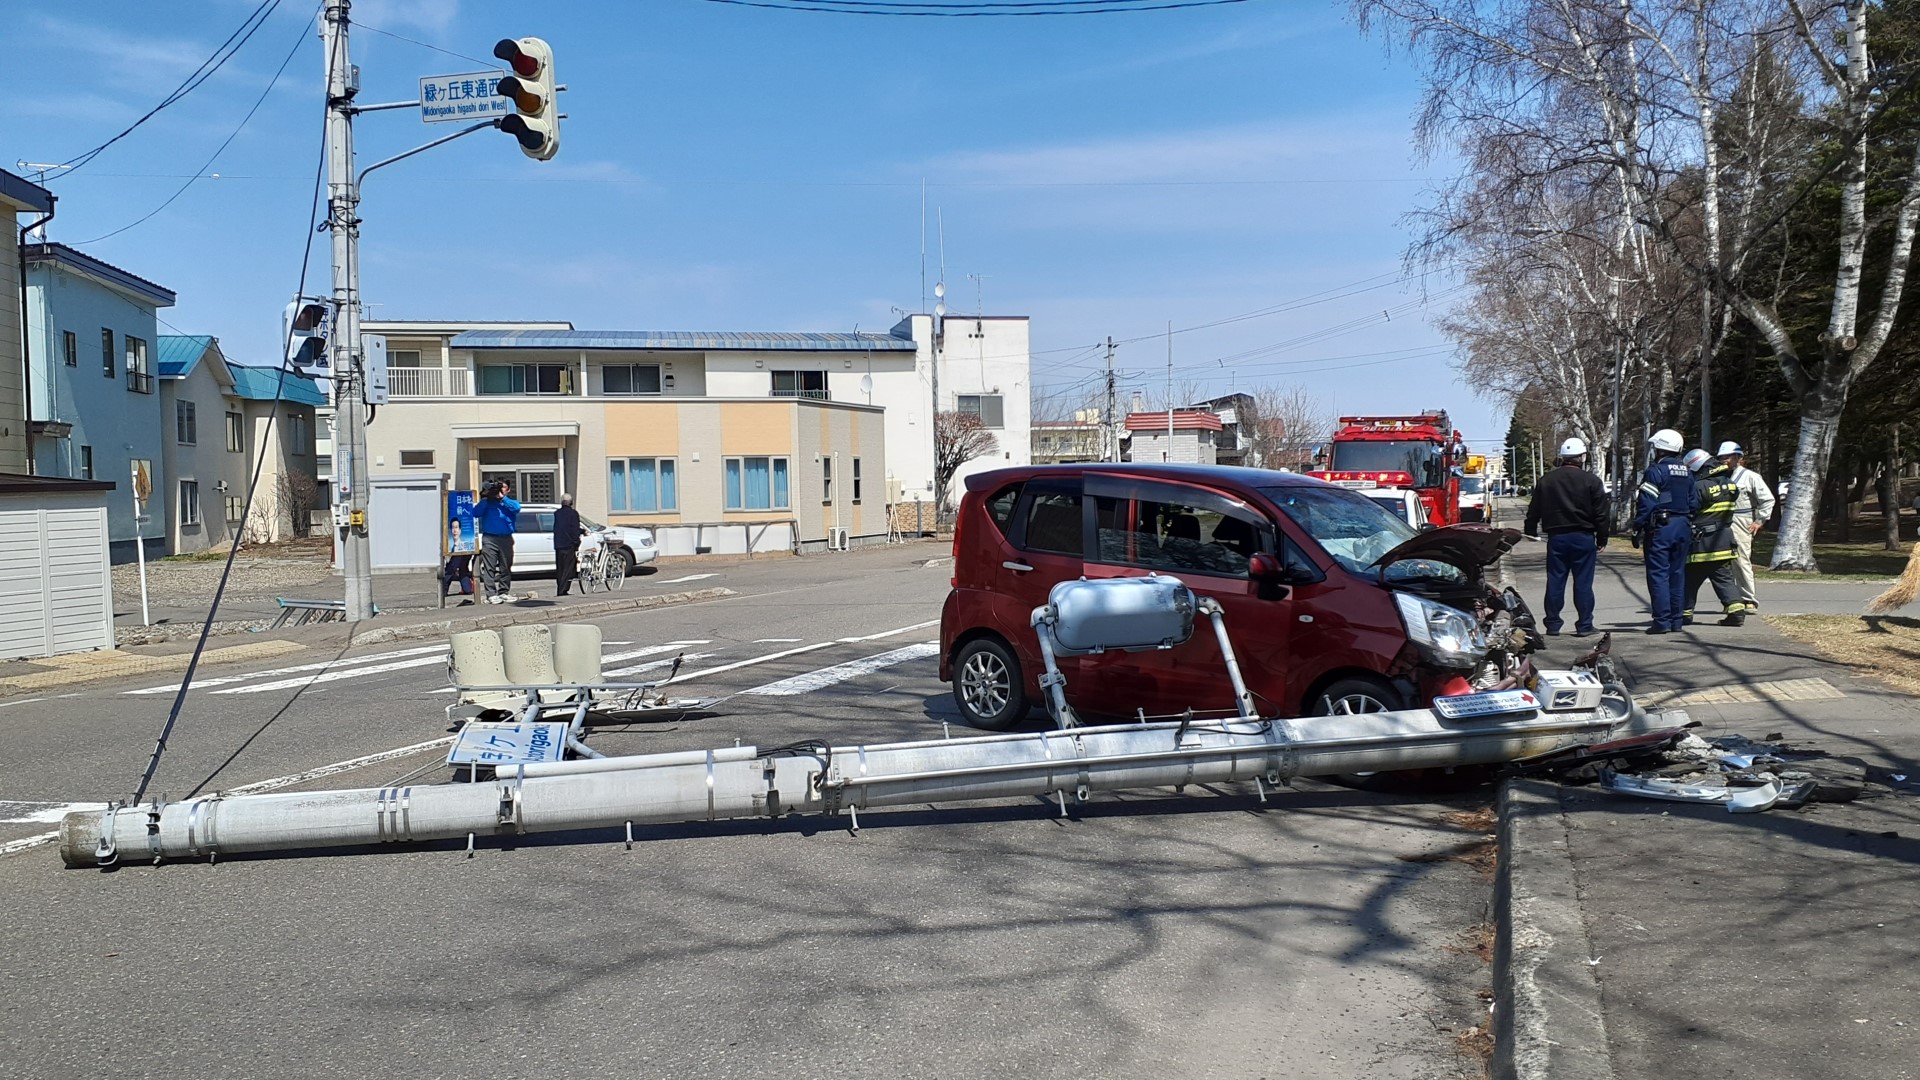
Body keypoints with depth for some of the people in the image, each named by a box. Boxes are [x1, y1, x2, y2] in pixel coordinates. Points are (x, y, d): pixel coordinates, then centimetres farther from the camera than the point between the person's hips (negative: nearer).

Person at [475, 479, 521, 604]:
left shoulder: (509, 502, 13)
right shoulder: (487, 502, 11)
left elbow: (516, 508, -10)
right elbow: (476, 513, -3)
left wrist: (502, 497, -10)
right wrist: (485, 498, -8)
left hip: (506, 539, 2)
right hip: (489, 539, -2)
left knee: (506, 568, 7)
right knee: (489, 568, -8)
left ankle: (503, 592, 15)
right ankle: (491, 594, -11)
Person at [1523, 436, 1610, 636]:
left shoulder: (1546, 480, 5)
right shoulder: (1591, 481, -4)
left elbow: (1533, 511, 10)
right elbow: (1601, 514, -2)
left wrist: (1531, 533, 19)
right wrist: (1601, 539, 6)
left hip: (1556, 538, 2)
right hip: (1583, 537, -2)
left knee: (1555, 582, 6)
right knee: (1583, 583, 1)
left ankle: (1553, 624, 7)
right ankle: (1584, 625, 3)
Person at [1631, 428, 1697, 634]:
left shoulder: (1656, 471, -11)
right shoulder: (1687, 473, 14)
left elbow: (1646, 503, -14)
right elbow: (1693, 503, 17)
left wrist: (1637, 529, -9)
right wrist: (1690, 529, 22)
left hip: (1661, 527, -7)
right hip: (1683, 526, 7)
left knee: (1658, 574, -6)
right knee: (1677, 574, 10)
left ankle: (1662, 621, -10)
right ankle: (1676, 620, 12)